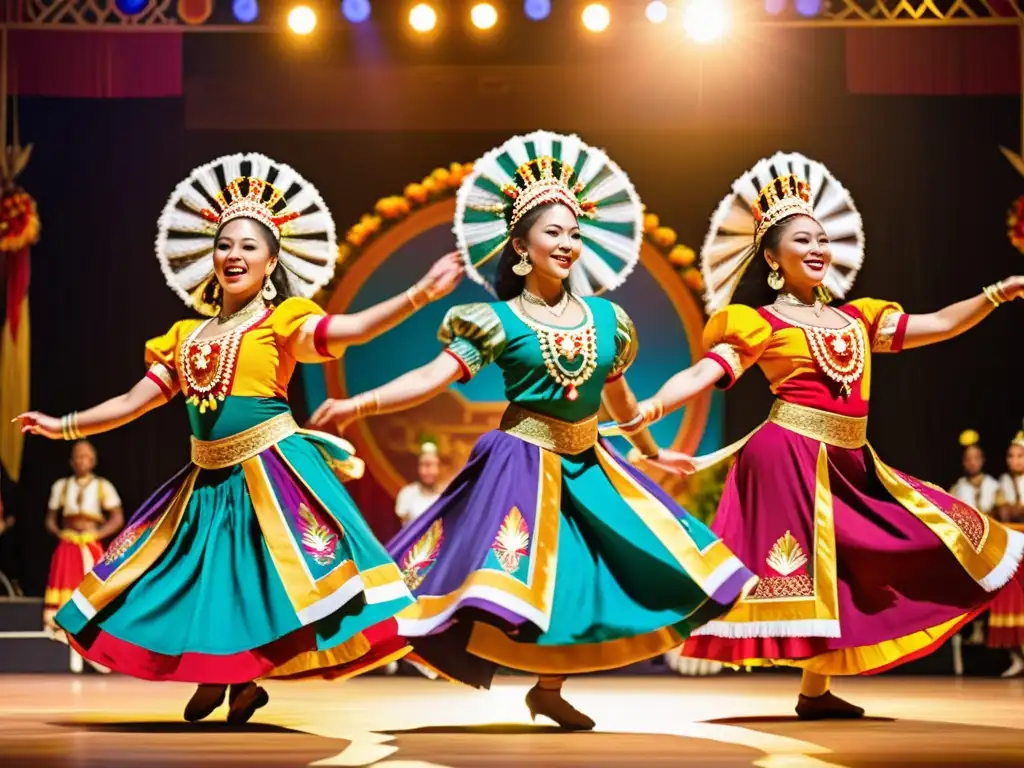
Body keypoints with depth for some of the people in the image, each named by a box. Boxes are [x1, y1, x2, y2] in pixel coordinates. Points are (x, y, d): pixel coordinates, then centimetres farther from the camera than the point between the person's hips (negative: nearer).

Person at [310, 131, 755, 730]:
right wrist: (359, 405, -28)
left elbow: (618, 394, 20)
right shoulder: (497, 321, -7)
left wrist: (652, 452, 33)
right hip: (523, 464, -5)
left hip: (589, 466, 5)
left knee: (583, 578, 8)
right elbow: (434, 377, -15)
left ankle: (550, 688, 23)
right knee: (517, 581, -14)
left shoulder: (605, 317, 5)